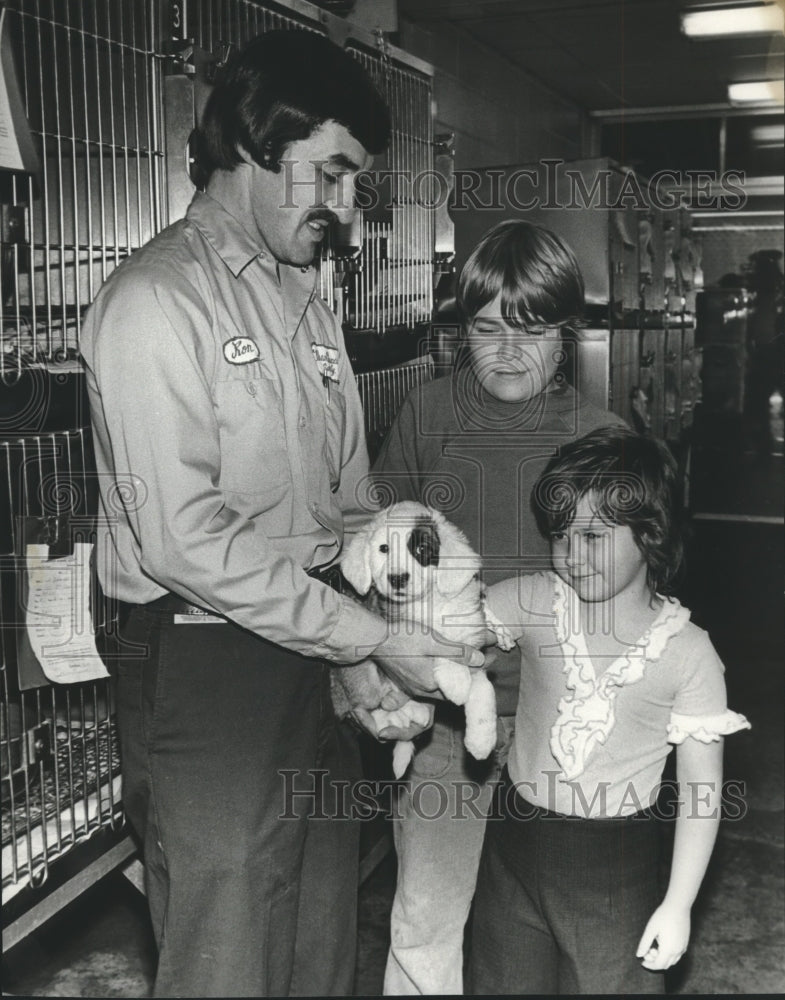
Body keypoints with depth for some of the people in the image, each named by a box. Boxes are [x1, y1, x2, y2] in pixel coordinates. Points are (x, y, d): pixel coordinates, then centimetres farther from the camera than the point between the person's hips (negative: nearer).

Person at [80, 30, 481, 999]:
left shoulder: (305, 303, 13)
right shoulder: (155, 300, -14)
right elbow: (184, 541, -22)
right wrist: (377, 639, -19)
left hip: (320, 658, 8)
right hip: (205, 670, -7)